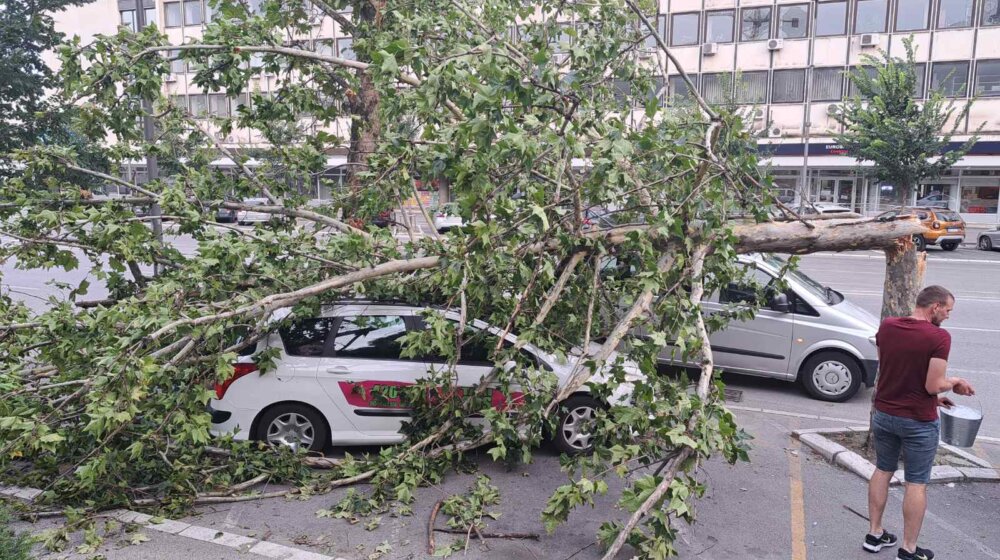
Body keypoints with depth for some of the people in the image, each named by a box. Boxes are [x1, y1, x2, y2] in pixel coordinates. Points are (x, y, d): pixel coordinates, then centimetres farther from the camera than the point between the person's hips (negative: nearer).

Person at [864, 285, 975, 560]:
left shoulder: (886, 327, -2)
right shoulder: (939, 337, -20)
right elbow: (933, 385, -21)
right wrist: (954, 382, 1)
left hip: (884, 414, 5)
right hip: (919, 422, -5)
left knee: (882, 471, 19)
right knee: (916, 483, 8)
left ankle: (875, 534, 28)